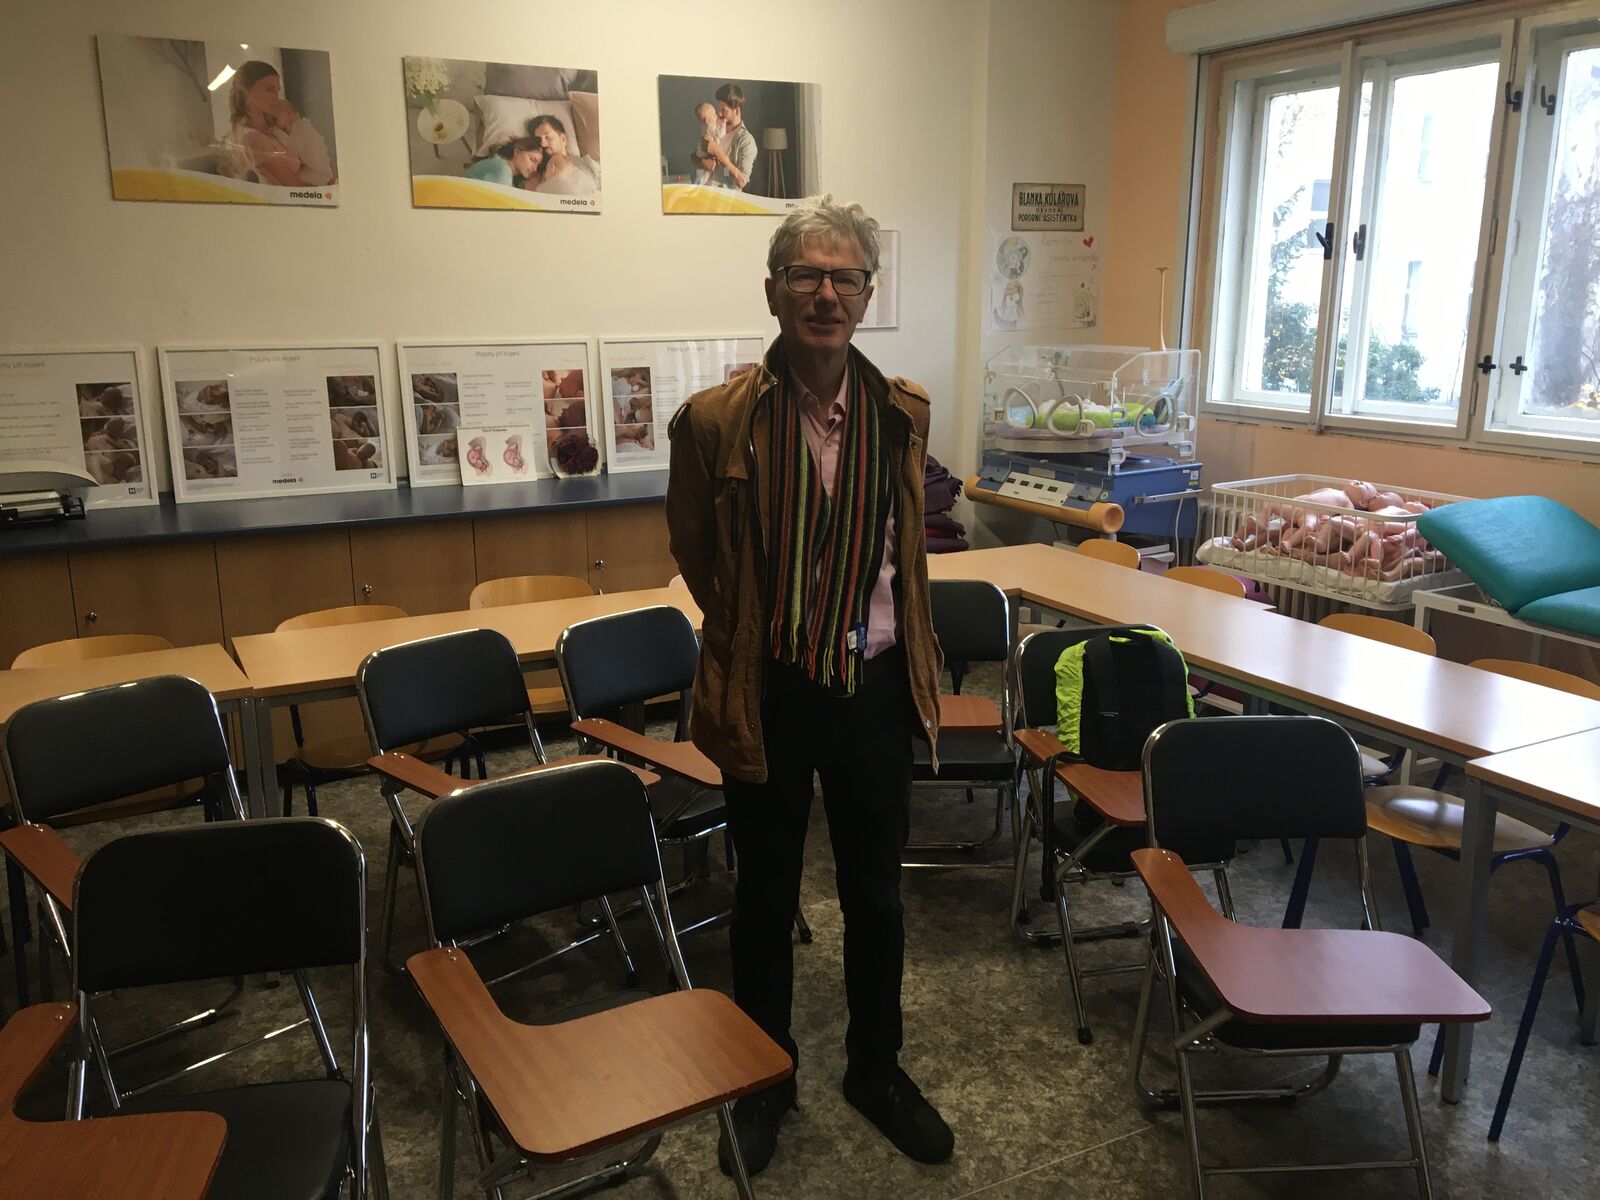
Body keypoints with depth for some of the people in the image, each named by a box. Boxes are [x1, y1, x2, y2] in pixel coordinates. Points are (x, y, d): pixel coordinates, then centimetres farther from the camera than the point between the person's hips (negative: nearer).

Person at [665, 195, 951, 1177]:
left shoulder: (904, 413, -3)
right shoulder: (716, 420, -13)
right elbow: (695, 552, 4)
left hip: (877, 686, 2)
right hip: (769, 693, -2)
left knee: (877, 894, 17)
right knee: (766, 898, 15)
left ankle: (877, 1067, 40)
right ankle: (765, 1081, 37)